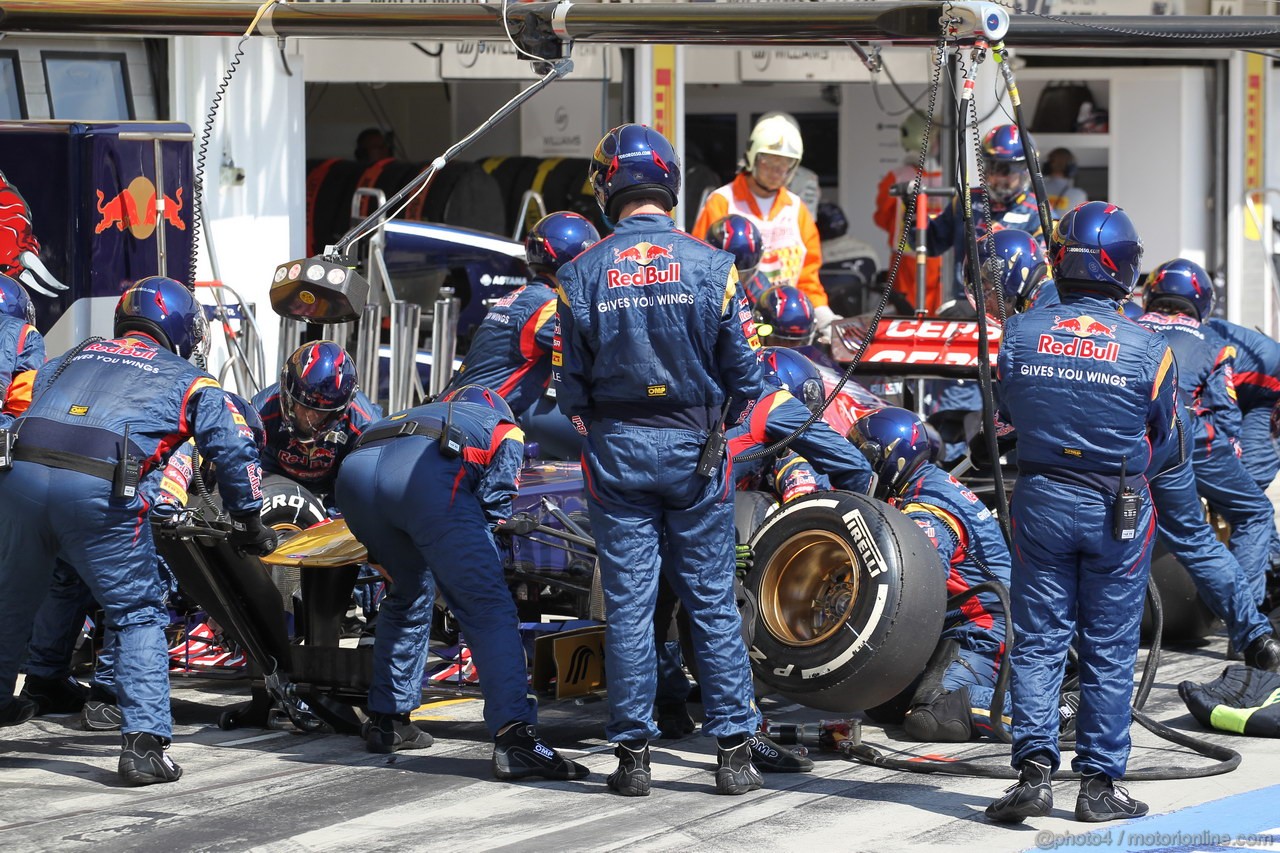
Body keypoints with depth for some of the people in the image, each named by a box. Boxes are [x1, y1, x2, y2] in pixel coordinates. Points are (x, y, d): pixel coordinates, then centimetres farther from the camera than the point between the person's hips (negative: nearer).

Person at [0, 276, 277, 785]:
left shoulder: (76, 357, 29)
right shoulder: (190, 382, 19)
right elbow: (232, 451, 13)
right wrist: (249, 522, 25)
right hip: (100, 490, -4)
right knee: (138, 616, 7)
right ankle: (145, 742, -4)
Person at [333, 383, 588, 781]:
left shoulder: (423, 414, 45)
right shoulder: (505, 429, 33)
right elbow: (494, 495, 14)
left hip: (354, 469, 5)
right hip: (424, 473, -5)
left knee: (408, 595, 29)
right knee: (488, 609, -3)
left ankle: (387, 721, 32)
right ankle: (514, 739, -16)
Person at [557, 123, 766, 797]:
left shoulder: (583, 274, -6)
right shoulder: (710, 266, -7)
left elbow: (571, 384, -2)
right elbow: (744, 372, -3)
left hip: (615, 449, 0)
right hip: (694, 448, 0)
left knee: (628, 604, 5)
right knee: (712, 602, 6)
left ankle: (633, 753, 6)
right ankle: (733, 749, 6)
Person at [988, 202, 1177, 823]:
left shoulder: (1018, 336, -7)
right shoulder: (1148, 351, -12)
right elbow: (1162, 438, 3)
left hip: (1040, 499, 1)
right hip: (1119, 509, -1)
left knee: (1037, 643, 7)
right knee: (1109, 650, 7)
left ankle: (1034, 769, -5)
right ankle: (1099, 783, 9)